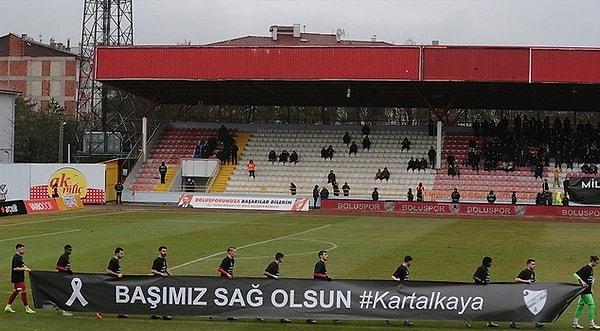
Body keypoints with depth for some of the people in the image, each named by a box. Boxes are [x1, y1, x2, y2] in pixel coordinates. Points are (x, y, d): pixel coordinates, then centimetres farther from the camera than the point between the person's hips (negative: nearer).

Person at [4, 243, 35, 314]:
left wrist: (27, 268, 5)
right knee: (23, 291, -8)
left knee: (15, 292, 15)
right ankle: (27, 308, -3)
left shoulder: (20, 257, 14)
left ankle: (8, 306, 22)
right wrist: (24, 269, -20)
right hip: (17, 278, -10)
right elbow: (15, 268, -21)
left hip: (20, 278, 10)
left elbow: (22, 265, 24)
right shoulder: (16, 258, -16)